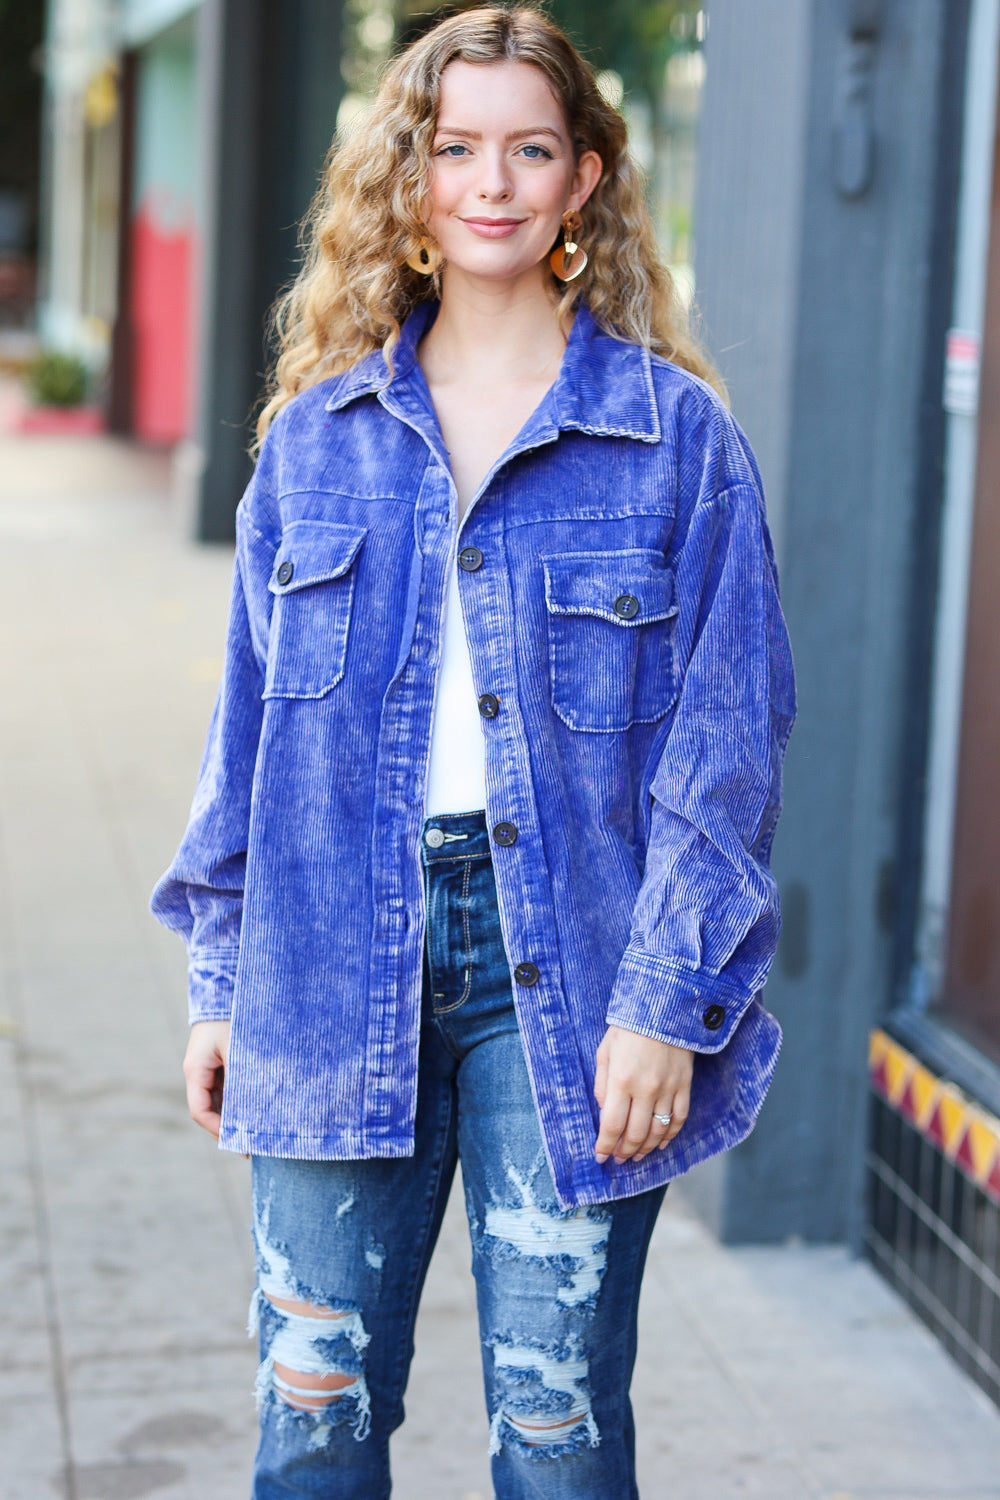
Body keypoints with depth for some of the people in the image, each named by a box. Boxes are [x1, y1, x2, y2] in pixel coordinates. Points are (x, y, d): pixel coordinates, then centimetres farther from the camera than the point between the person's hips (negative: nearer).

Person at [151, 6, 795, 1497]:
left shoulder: (677, 435, -1)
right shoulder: (318, 433, 8)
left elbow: (729, 738, -3)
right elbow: (252, 717, 12)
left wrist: (670, 1000, -10)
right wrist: (223, 979, 10)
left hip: (563, 963, -2)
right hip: (337, 959, 3)